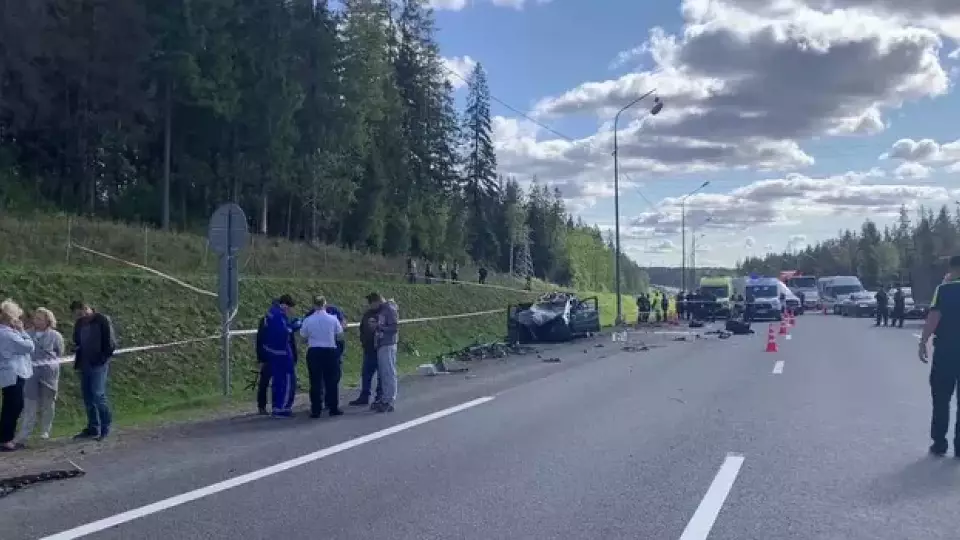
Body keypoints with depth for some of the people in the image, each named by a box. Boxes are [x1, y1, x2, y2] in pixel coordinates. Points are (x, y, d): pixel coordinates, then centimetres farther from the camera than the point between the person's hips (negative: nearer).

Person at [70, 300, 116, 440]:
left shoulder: (103, 320, -8)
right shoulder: (79, 323, 10)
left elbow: (111, 343, -8)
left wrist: (103, 358, -12)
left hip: (98, 364, -7)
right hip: (85, 364, 7)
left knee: (98, 394, -13)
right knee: (87, 396, 8)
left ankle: (106, 425, 2)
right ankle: (93, 428, 17)